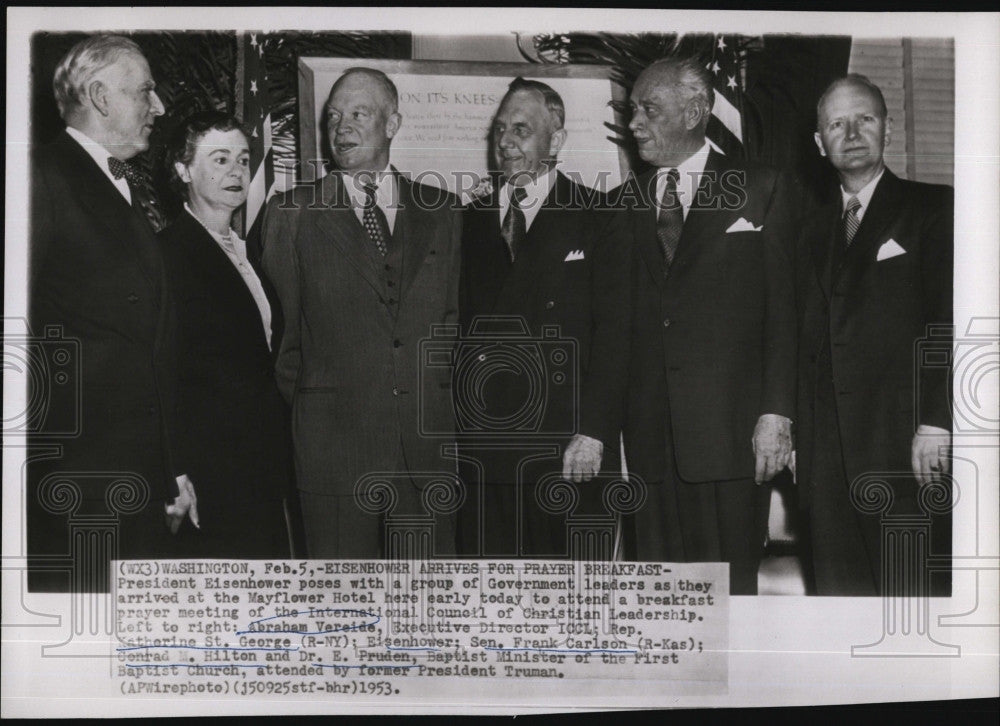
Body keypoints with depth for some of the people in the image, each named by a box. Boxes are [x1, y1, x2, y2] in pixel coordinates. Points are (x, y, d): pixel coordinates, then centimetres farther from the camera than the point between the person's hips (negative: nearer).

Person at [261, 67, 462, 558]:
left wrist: (438, 388, 9)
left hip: (427, 442, 2)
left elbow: (454, 315, 15)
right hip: (333, 439, -2)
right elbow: (281, 324, 8)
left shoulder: (442, 212, 12)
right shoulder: (292, 214, 6)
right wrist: (299, 399, 7)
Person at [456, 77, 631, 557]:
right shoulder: (469, 223, 15)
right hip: (480, 452, 3)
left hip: (568, 450, -3)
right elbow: (453, 329, 12)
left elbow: (612, 333, -3)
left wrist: (593, 432, -12)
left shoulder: (596, 220, 4)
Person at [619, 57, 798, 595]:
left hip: (730, 428, -3)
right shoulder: (625, 202, 14)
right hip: (649, 431, 3)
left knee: (730, 583, -1)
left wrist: (776, 413, -8)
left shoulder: (761, 190, 5)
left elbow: (782, 310, 1)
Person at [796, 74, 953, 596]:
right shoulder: (816, 230, 20)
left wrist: (936, 420, -14)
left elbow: (949, 319, -5)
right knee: (839, 590, 4)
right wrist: (799, 435, 8)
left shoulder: (931, 207, 4)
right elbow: (812, 339, 16)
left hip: (906, 452, -5)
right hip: (828, 452, 5)